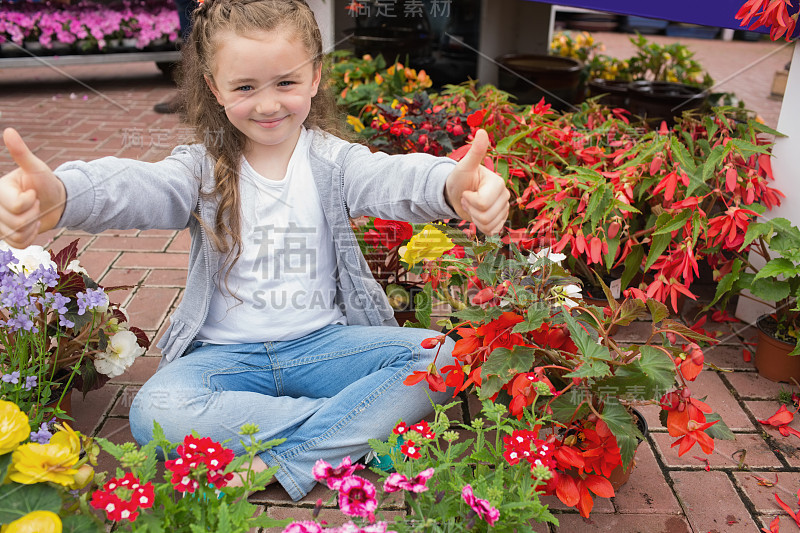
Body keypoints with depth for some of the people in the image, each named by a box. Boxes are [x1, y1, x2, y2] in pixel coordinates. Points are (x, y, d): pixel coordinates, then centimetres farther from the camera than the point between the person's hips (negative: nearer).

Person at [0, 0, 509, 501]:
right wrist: (57, 195, -46)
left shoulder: (333, 159, -2)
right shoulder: (203, 168, 0)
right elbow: (137, 188, -21)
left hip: (323, 342, 0)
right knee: (156, 412, -29)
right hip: (227, 352, 0)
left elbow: (394, 177, -23)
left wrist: (453, 185, -48)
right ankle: (360, 426, -21)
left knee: (440, 355, -21)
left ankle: (281, 463, -22)